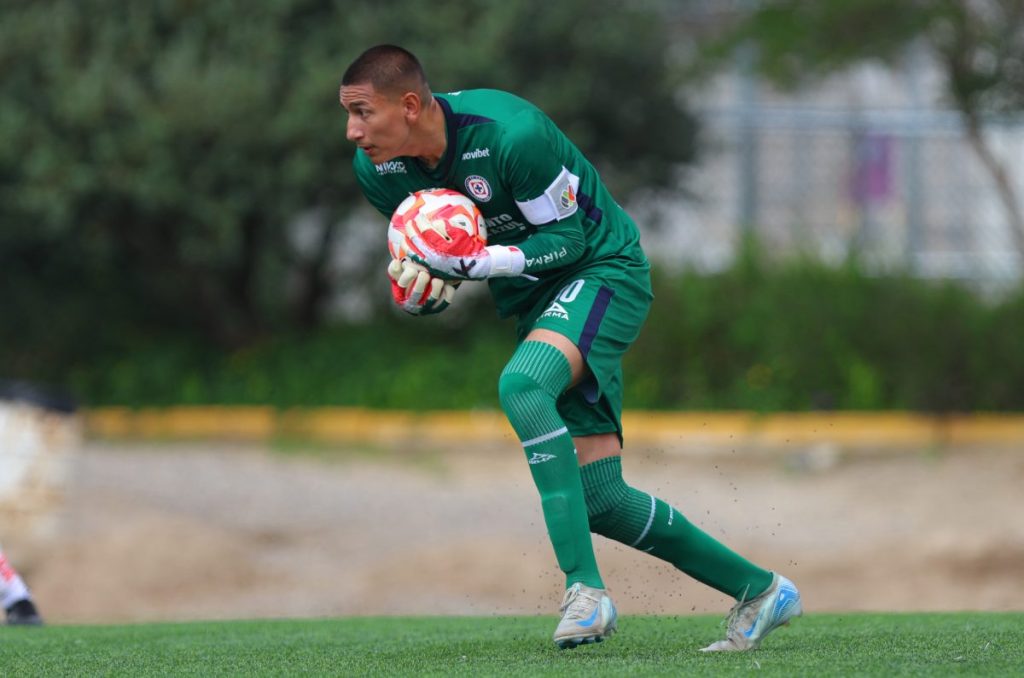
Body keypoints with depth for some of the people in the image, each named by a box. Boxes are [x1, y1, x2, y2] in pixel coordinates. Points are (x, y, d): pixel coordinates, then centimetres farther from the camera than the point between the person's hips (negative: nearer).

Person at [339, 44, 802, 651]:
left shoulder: (511, 134, -28)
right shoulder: (379, 170, -8)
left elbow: (567, 238, -19)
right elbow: (427, 249, 9)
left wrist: (475, 260, -32)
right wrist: (419, 289, -14)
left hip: (604, 268, -8)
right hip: (532, 299, 8)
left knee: (522, 383, -36)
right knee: (600, 499, 0)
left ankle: (586, 588, -35)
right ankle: (760, 591, 16)